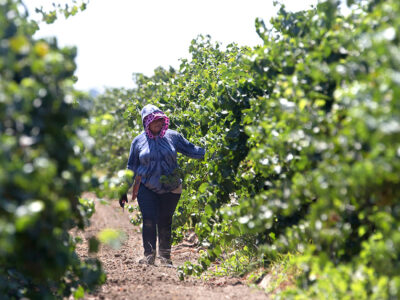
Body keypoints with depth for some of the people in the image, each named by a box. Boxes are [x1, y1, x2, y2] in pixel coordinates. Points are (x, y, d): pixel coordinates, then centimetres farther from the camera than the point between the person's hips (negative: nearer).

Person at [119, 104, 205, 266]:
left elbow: (191, 150, 6)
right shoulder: (138, 141, 3)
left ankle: (165, 257, 17)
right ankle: (149, 256, -7)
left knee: (165, 222, 3)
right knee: (149, 221, -12)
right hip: (147, 189, 0)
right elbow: (132, 167, 11)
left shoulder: (172, 136, 2)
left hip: (170, 189, 0)